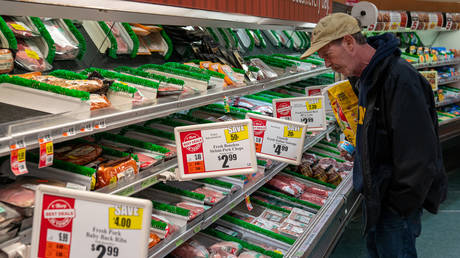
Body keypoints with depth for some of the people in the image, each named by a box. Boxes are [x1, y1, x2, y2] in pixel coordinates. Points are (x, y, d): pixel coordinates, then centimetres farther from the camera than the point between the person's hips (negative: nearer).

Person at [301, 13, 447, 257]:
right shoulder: (365, 77, 7)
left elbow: (419, 154, -27)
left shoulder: (400, 78, -26)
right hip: (376, 191, 10)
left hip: (396, 201, -9)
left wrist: (401, 205, -20)